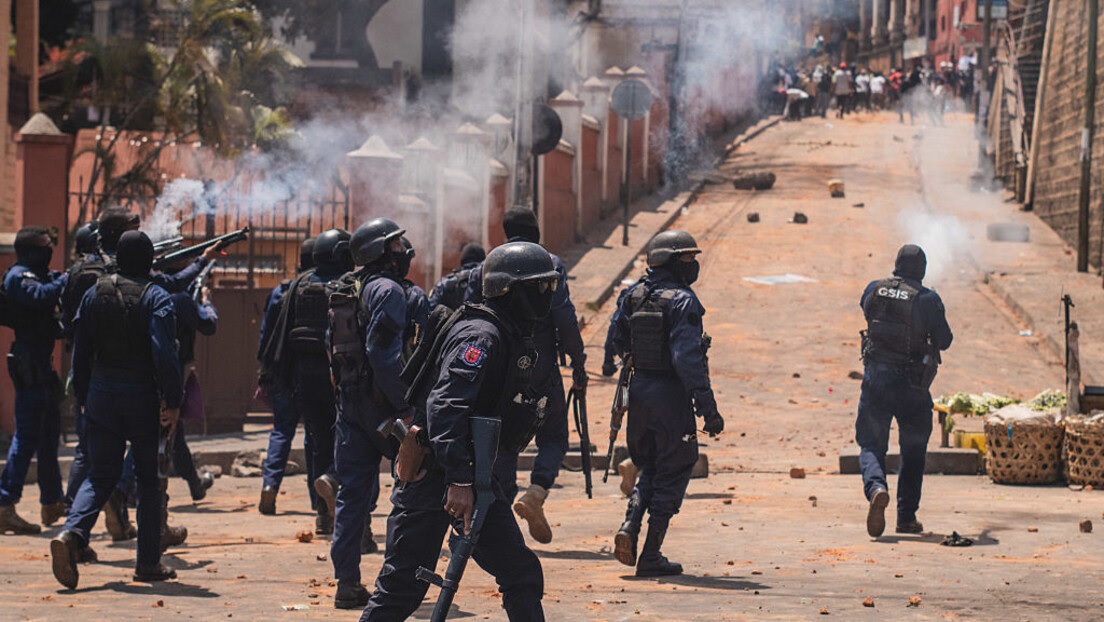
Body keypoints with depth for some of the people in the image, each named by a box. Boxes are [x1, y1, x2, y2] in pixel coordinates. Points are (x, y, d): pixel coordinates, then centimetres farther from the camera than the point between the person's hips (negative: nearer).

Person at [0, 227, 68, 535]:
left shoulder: (41, 275, 18)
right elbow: (41, 296, -30)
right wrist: (69, 278, -23)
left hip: (43, 367, 10)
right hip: (30, 367, -10)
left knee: (49, 434, 17)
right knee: (27, 436, -12)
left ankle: (53, 503, 27)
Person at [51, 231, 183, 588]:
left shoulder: (95, 294, 6)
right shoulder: (155, 298, -8)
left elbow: (80, 351, 9)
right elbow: (164, 353, -18)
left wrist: (83, 398, 17)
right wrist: (172, 401, -13)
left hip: (102, 394, 4)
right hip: (143, 397, -4)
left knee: (101, 475, 8)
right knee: (150, 478, 7)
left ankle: (71, 534, -18)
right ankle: (149, 564, 10)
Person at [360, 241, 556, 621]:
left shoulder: (514, 337, 15)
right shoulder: (481, 334, -16)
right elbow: (445, 407, -26)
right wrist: (459, 481, -32)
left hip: (475, 478, 10)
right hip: (436, 476, -10)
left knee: (521, 575, 4)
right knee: (402, 585, -5)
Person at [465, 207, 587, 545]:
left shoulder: (485, 269, 7)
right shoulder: (549, 264, -3)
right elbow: (565, 318, -10)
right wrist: (578, 366, -5)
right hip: (541, 371, -3)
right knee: (553, 437, 8)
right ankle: (536, 493, -18)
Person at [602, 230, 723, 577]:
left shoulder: (632, 296, 5)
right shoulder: (683, 301, -14)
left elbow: (615, 340, 14)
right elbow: (688, 358, -22)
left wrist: (610, 366, 38)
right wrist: (708, 408, -23)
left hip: (639, 392, 6)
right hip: (671, 393, -6)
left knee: (650, 469, 21)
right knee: (671, 475, 5)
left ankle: (629, 528, -1)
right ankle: (651, 556, 3)